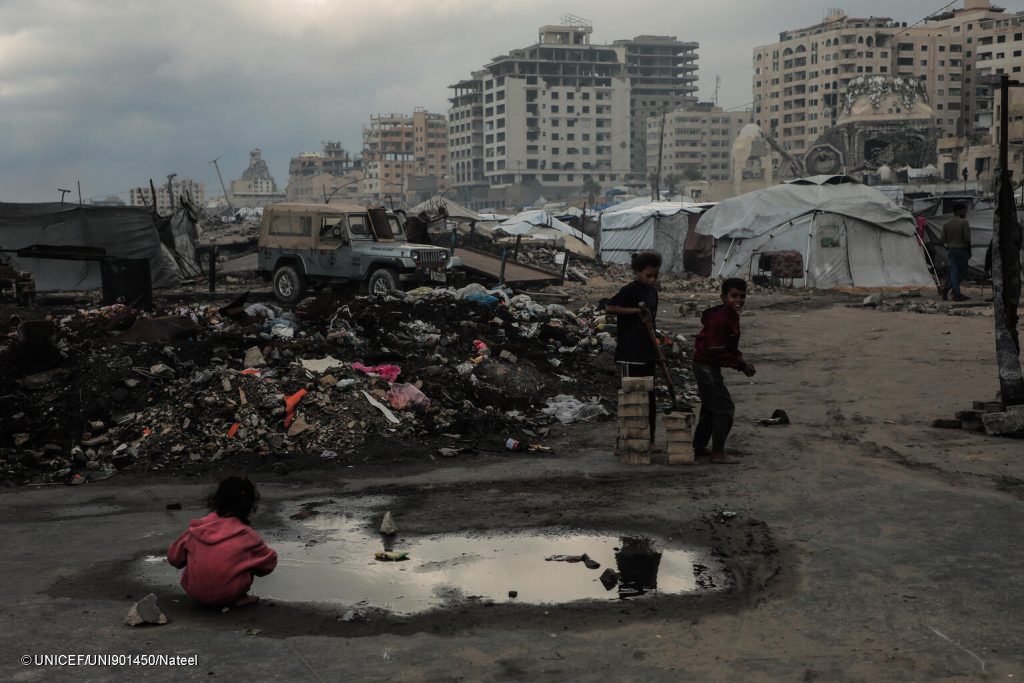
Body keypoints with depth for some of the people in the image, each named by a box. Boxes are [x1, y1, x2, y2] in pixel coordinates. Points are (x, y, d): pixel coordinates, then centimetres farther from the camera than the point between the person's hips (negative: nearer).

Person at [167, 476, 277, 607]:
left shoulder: (197, 528, 1)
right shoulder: (246, 535, -6)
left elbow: (173, 557, 9)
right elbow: (269, 561, 7)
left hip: (193, 591, 3)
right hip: (226, 595, -3)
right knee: (251, 556, 11)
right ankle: (239, 598, 4)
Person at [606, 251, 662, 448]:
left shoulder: (652, 292, 14)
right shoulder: (630, 290, -11)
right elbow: (610, 307, -21)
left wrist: (656, 350, 19)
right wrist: (636, 310, -22)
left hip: (647, 354, 8)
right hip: (630, 355, -8)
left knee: (649, 398, 11)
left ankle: (648, 440, 19)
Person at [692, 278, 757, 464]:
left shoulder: (732, 316, 7)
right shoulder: (720, 320, -25)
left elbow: (729, 347, 15)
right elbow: (717, 351, -26)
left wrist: (742, 363, 0)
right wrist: (741, 365, -20)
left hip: (706, 367, 10)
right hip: (707, 367, -10)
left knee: (710, 407, 19)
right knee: (725, 408, -8)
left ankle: (698, 447, 31)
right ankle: (718, 454, -3)